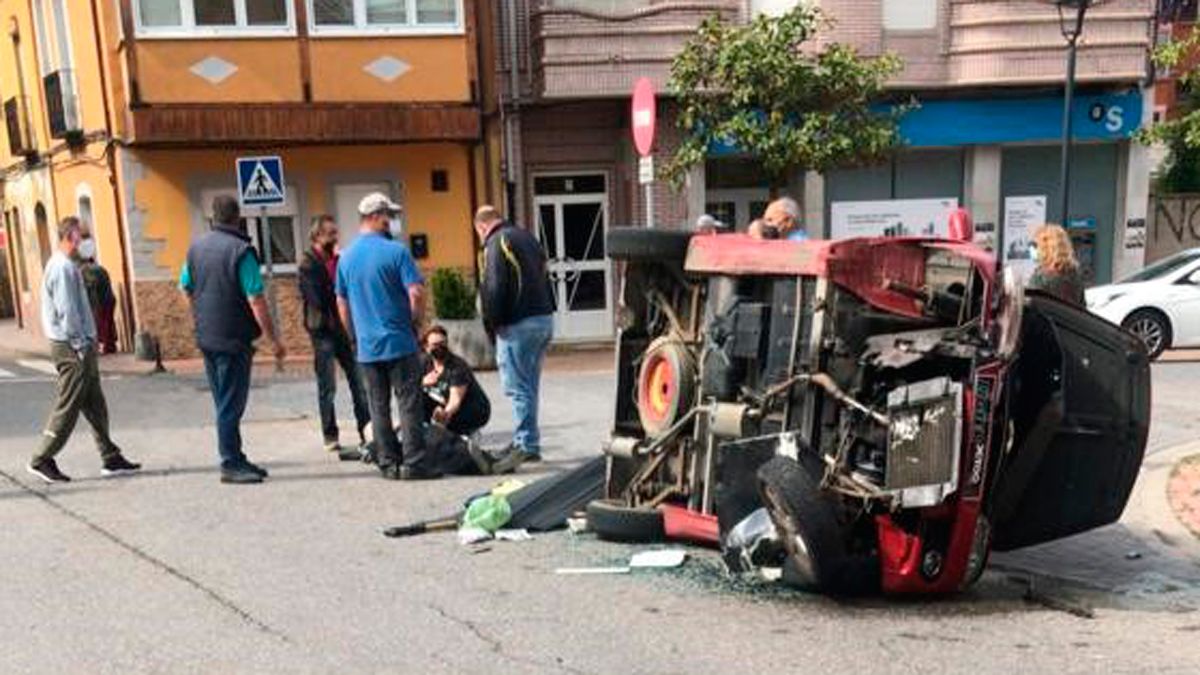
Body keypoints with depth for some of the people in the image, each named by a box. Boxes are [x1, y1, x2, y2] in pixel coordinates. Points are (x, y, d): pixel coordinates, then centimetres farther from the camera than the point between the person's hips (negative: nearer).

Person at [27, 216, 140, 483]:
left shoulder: (64, 265, 16)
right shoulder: (63, 267, -16)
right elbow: (67, 312, -20)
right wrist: (81, 345, -18)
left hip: (78, 345, 10)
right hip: (72, 347, -10)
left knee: (95, 405, 11)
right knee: (67, 407, -2)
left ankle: (111, 458, 16)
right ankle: (42, 460, 7)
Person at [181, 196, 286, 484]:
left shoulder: (196, 247, 9)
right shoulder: (240, 250, -14)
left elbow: (186, 289, 19)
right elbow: (256, 301, -17)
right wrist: (275, 340, -12)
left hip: (206, 338, 8)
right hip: (233, 339, -7)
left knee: (224, 403, 14)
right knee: (231, 404, -2)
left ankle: (235, 459, 21)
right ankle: (231, 464, 3)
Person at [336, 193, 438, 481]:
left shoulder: (346, 257, 8)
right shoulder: (396, 251, -10)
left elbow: (342, 304, 14)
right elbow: (416, 293, -16)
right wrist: (414, 324, 0)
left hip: (367, 347, 5)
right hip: (399, 342, -5)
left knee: (378, 407, 11)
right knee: (409, 404, 1)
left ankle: (388, 463, 16)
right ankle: (414, 463, 2)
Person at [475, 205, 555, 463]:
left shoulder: (496, 244, -8)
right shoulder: (527, 237, 19)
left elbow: (493, 289, -16)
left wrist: (492, 324, -6)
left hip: (518, 325, -9)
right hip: (544, 318, 9)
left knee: (519, 388, -3)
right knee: (530, 386, 15)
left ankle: (527, 445, -1)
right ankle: (525, 441, 22)